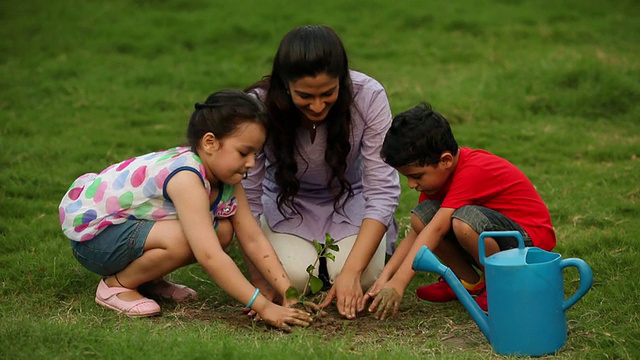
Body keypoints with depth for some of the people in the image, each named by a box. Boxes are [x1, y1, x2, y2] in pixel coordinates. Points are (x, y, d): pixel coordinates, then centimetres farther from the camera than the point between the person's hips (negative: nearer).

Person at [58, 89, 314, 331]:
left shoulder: (226, 178, -6)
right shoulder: (187, 178, -33)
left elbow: (253, 239, -7)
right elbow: (209, 256, -40)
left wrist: (288, 292, -17)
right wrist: (264, 307, -39)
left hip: (128, 222, 9)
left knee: (223, 230, -7)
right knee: (180, 239, -33)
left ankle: (146, 278, 10)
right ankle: (116, 285, -8)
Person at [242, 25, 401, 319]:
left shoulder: (369, 96, -28)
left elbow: (383, 190, -24)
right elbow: (247, 197, -21)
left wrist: (351, 272, -31)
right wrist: (258, 282, -25)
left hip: (350, 199, 0)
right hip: (287, 204, 0)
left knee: (361, 279, -22)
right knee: (294, 278, -24)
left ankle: (382, 232, 12)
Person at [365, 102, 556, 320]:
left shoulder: (472, 171, -28)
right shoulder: (437, 171, 0)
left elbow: (435, 230, -35)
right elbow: (418, 232, -1)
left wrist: (398, 284, -38)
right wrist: (385, 276, -13)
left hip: (531, 239, -8)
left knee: (464, 220, -36)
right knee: (421, 216, -9)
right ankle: (470, 282, 3)